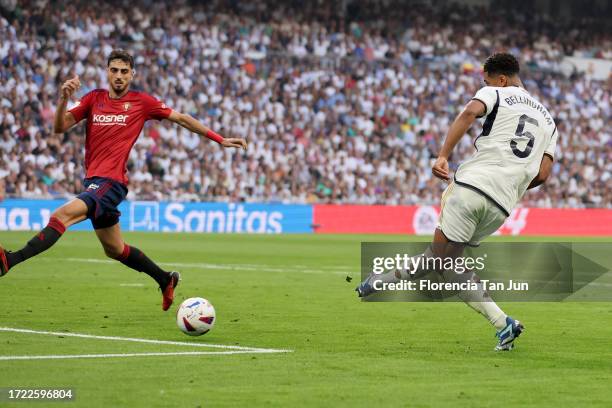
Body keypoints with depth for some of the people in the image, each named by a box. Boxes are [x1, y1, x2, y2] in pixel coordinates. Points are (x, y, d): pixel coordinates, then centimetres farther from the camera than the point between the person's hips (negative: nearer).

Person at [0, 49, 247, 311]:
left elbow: (181, 118, 10)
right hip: (94, 181, 6)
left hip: (112, 181, -6)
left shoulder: (141, 102, 1)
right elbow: (60, 127, 4)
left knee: (62, 215, -28)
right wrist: (64, 98, -15)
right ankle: (165, 280, 36)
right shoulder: (94, 99, 11)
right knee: (114, 250, 18)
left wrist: (220, 140, 9)